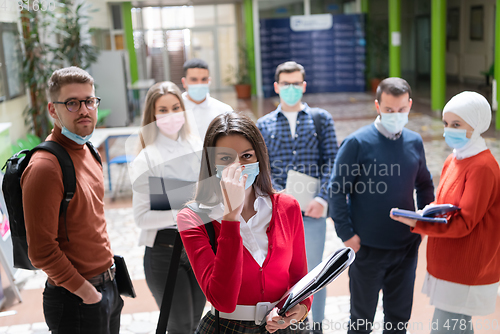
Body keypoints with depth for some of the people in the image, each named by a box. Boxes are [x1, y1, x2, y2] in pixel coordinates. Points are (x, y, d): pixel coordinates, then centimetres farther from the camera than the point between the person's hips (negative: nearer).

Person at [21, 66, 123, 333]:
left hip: (107, 284, 8)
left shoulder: (86, 151, 7)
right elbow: (41, 251, -22)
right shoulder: (45, 167, -21)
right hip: (75, 300, -8)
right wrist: (86, 292, -17)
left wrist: (108, 269, 13)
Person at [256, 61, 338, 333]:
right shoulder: (263, 125, 9)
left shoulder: (321, 119, 7)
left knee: (313, 271, 7)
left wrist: (322, 199, -12)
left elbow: (331, 162, 0)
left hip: (312, 209, -1)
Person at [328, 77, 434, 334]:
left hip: (407, 245, 4)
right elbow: (337, 190, -10)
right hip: (368, 247, -4)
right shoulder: (357, 142, -12)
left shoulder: (414, 142, 3)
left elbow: (424, 184, 15)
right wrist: (346, 234, -14)